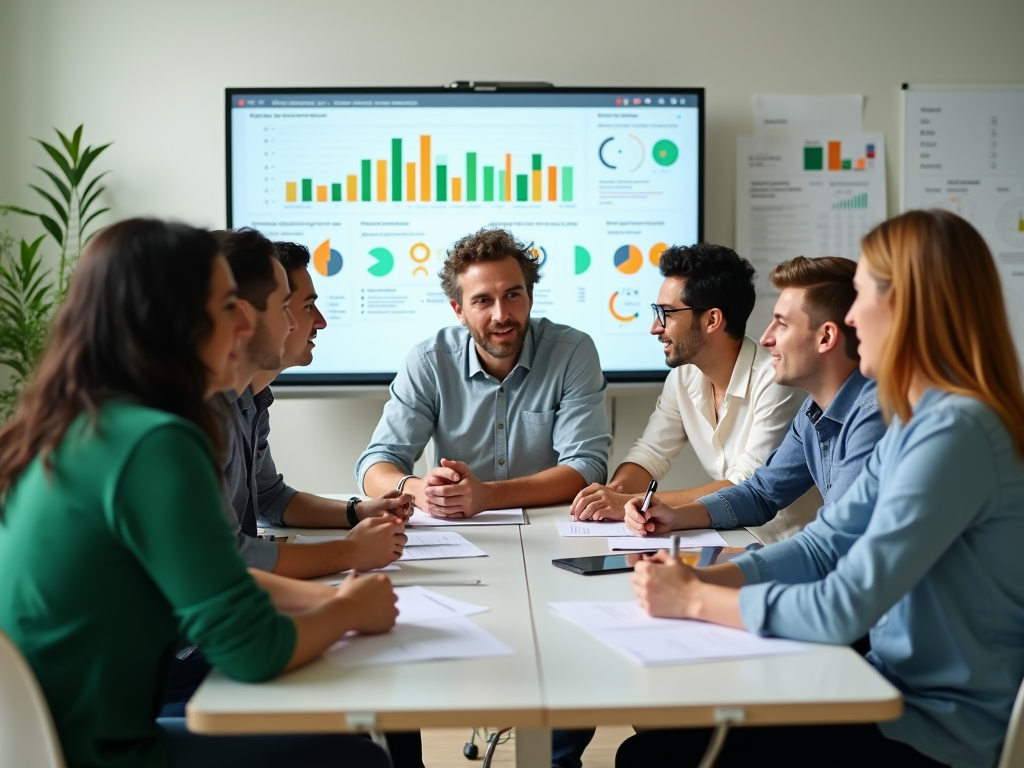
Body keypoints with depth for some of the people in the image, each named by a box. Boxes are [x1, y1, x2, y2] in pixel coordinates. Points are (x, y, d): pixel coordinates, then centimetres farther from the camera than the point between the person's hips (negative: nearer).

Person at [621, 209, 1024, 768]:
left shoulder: (957, 432, -24)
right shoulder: (917, 423, 7)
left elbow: (843, 609, -26)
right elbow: (826, 544, 9)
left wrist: (696, 600, -14)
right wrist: (703, 577, -5)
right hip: (899, 694, 8)